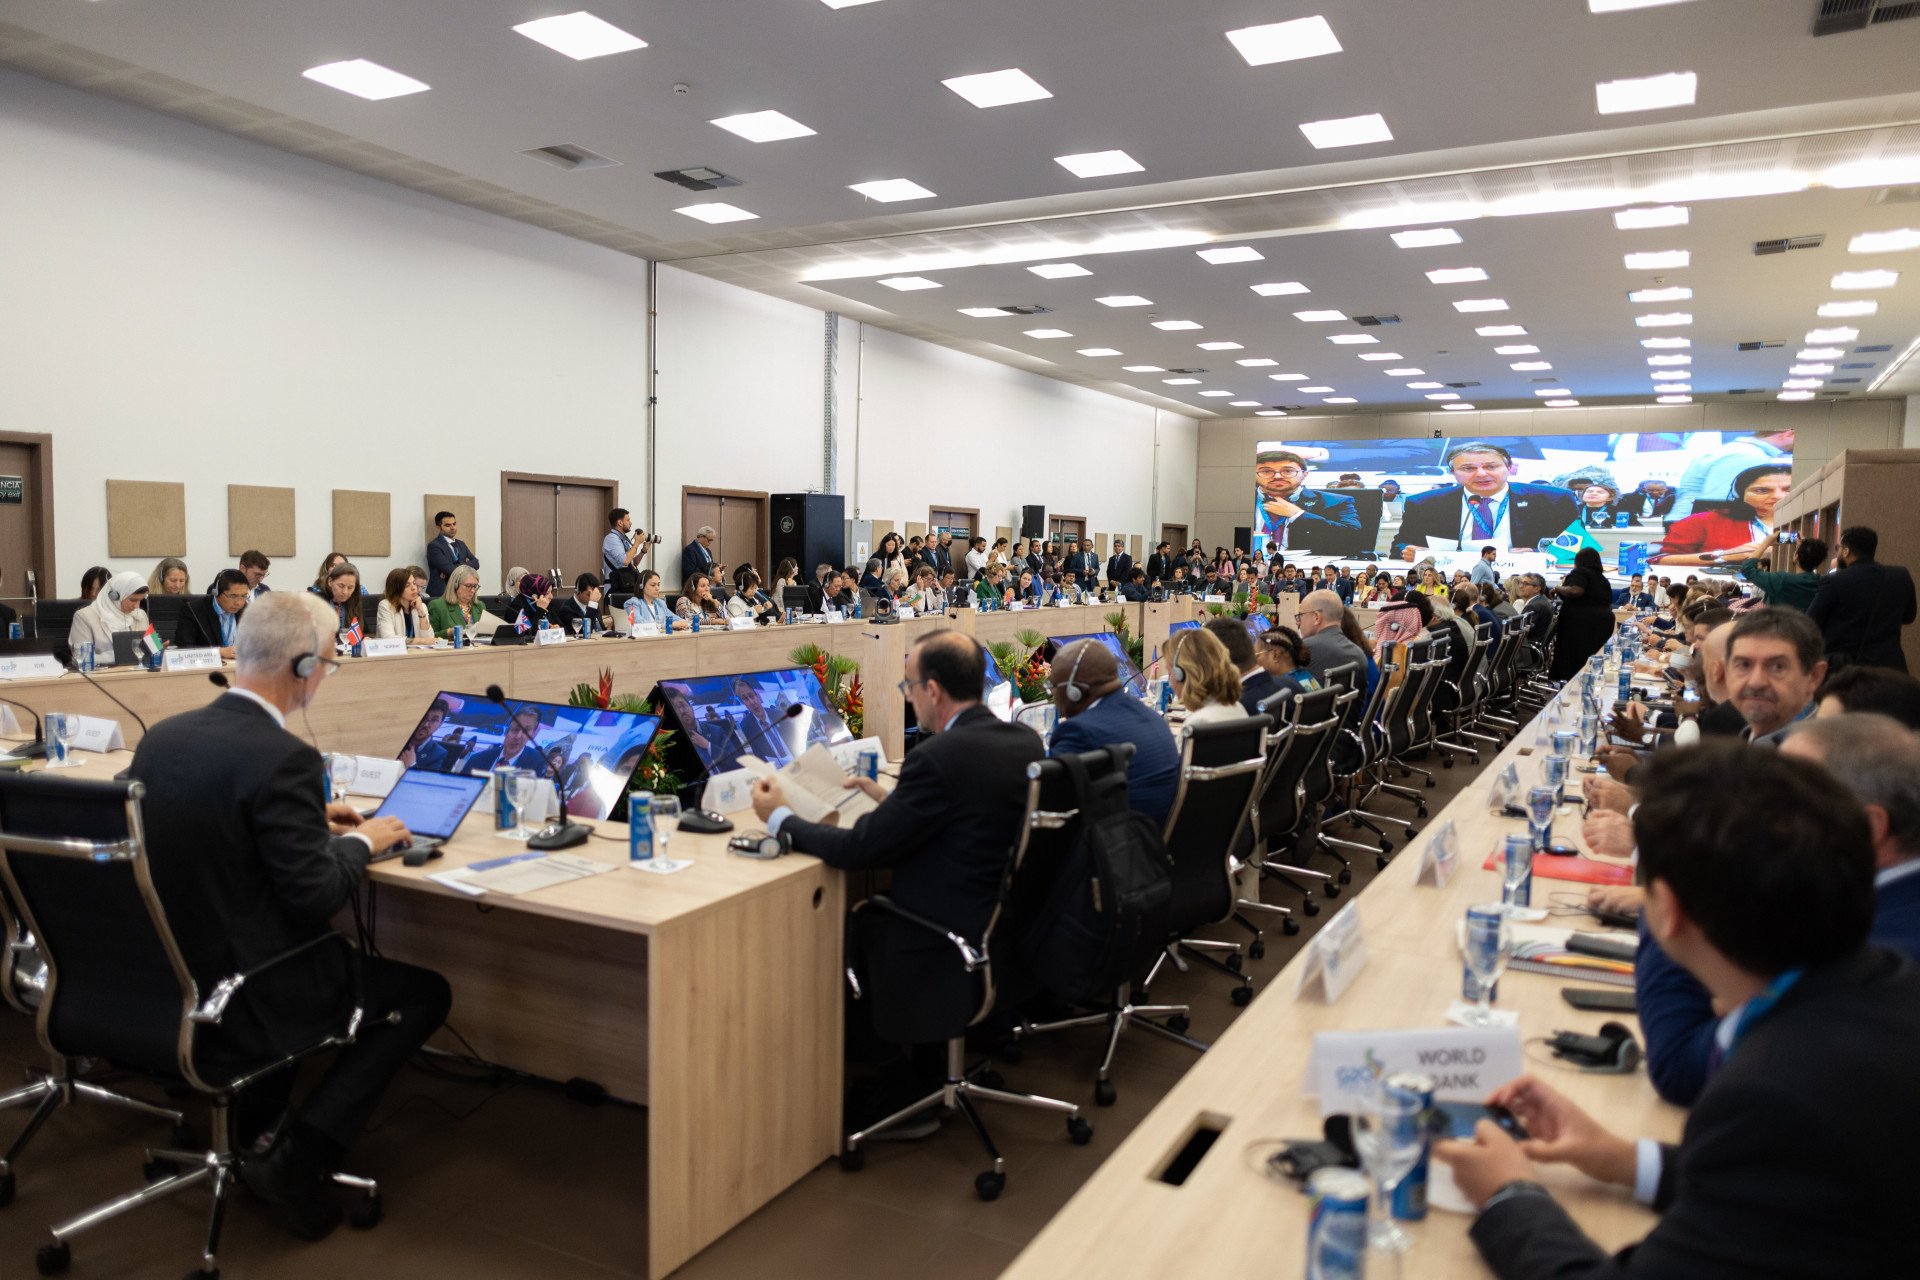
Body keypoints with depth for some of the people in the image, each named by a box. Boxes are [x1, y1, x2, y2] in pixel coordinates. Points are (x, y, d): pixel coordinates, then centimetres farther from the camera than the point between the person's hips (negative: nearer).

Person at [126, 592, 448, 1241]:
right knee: (426, 992, 10)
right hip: (237, 1000, -8)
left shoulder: (161, 736, 0)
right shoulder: (284, 759, -25)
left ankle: (252, 1126, 28)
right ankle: (297, 1158, 1)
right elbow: (317, 899, -22)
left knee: (308, 947, 34)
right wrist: (358, 841, -4)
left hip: (159, 979, 8)